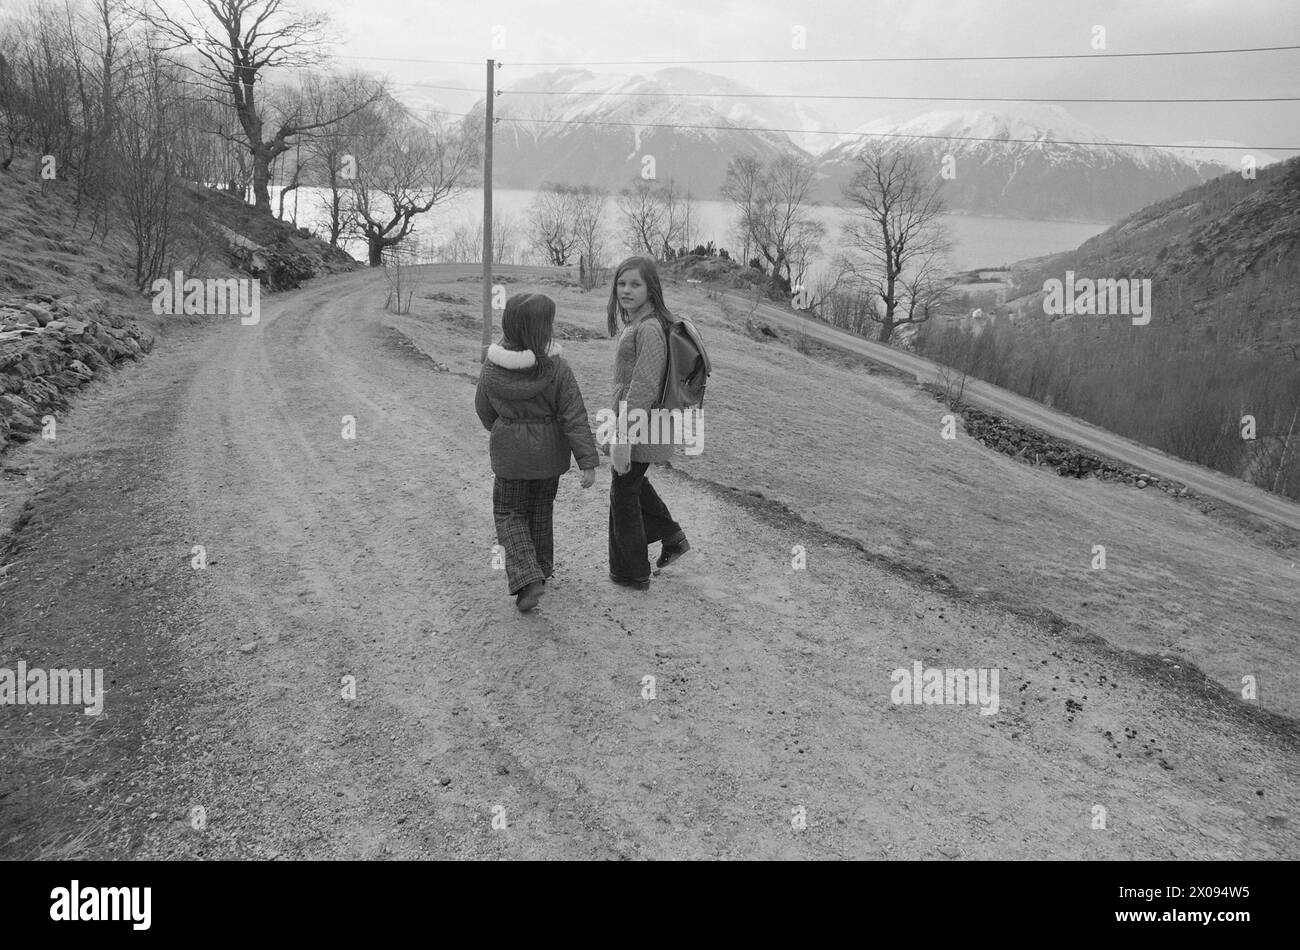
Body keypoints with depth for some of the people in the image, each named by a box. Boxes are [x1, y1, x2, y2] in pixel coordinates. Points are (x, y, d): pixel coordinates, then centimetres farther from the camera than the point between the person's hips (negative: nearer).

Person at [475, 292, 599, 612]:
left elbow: (484, 411, 3)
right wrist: (588, 462, -15)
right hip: (549, 452, 0)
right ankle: (540, 568, 38)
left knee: (509, 513, 14)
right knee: (541, 510, 22)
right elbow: (574, 417, -19)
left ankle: (527, 578, -3)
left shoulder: (491, 369, -13)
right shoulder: (557, 369, -19)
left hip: (509, 452, 0)